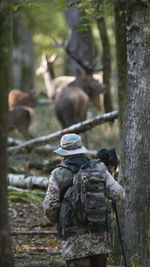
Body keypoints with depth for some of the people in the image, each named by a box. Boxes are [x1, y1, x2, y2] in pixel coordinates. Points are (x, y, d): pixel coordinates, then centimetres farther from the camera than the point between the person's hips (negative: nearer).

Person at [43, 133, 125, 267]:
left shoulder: (58, 175, -6)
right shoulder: (99, 168, 0)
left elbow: (49, 206, -6)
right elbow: (119, 194, -2)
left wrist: (57, 222, 14)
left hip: (75, 240, -3)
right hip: (100, 236, 3)